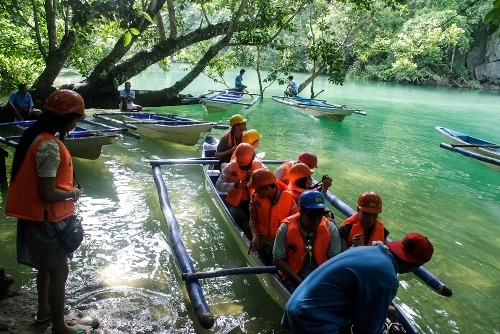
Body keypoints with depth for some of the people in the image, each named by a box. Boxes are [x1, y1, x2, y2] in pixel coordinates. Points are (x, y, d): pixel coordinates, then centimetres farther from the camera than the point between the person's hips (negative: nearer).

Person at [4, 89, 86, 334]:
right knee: (59, 271, 5)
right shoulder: (49, 146, -27)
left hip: (40, 217, 10)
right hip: (47, 219, -10)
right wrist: (73, 193, -11)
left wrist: (68, 188, 4)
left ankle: (44, 310, 44)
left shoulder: (38, 136, 4)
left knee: (46, 266, 25)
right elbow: (48, 194, -27)